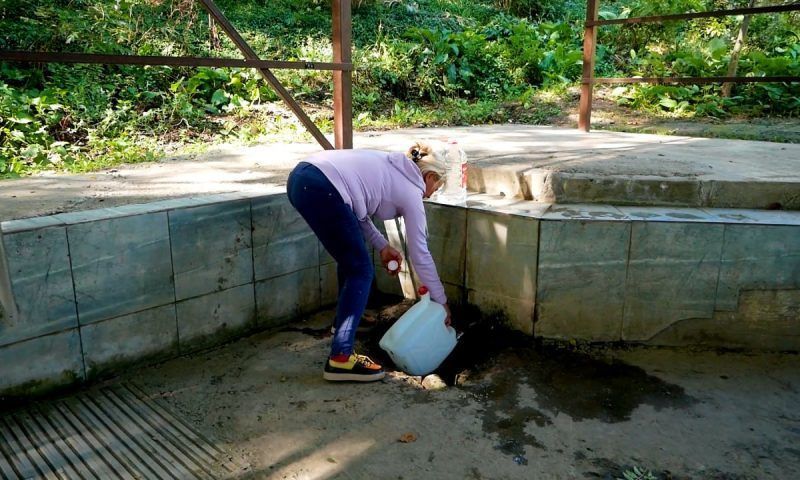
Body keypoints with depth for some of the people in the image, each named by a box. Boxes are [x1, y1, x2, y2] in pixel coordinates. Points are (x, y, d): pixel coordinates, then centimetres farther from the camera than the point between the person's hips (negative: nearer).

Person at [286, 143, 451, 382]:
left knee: (351, 260, 24)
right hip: (322, 189, -9)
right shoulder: (411, 192, 7)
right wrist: (441, 301, 19)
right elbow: (420, 254, 10)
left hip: (301, 176, 9)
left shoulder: (389, 167, 27)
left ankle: (343, 322, 39)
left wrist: (382, 245, 19)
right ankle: (340, 358, -1)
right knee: (360, 271, 1)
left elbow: (355, 209, 24)